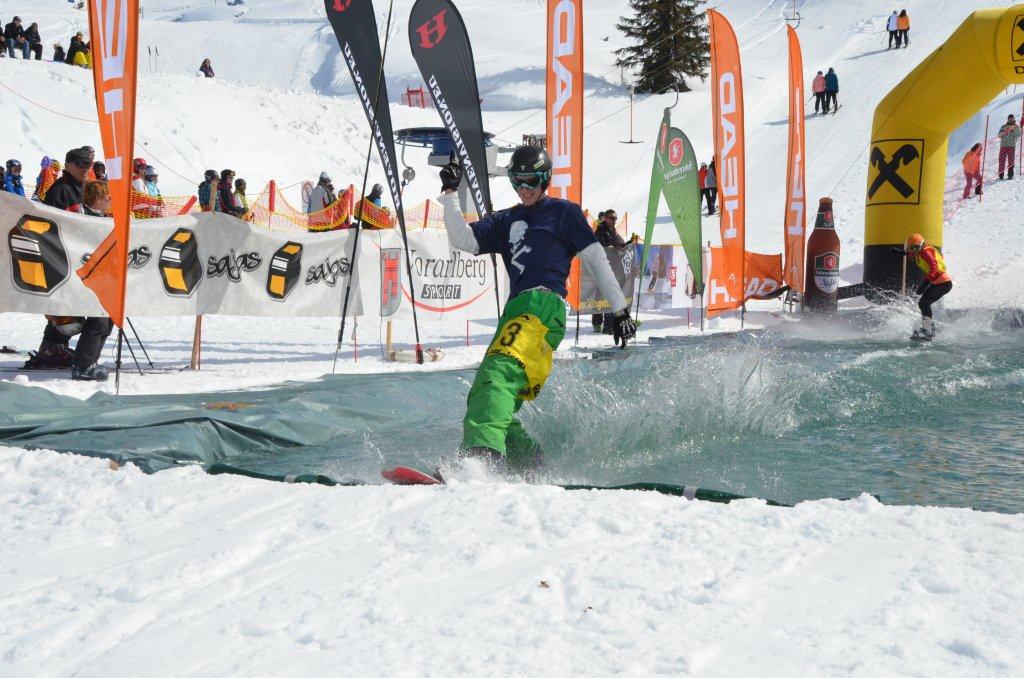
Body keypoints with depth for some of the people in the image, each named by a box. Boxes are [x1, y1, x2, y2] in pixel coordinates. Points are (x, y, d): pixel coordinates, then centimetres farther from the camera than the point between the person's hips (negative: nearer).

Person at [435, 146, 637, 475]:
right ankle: (532, 466, -3)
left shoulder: (563, 212, 15)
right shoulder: (504, 222, 30)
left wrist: (621, 310, 10)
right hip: (516, 310, 8)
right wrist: (449, 194, 6)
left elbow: (597, 260, 13)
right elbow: (463, 240, 16)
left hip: (543, 303, -8)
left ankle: (481, 453, -52)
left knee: (498, 372, -32)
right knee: (483, 397, -1)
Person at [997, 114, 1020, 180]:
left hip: (1012, 145, -2)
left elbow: (1018, 135, 0)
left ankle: (1010, 174, -2)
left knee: (1011, 161, -4)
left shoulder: (1017, 127, 11)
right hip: (1003, 145, 2)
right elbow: (999, 135, 8)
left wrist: (1013, 130, -14)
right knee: (1002, 160, -2)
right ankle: (1001, 175, 1)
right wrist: (1004, 132, -11)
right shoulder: (1004, 127, 16)